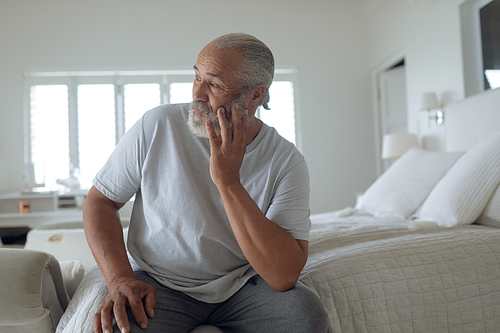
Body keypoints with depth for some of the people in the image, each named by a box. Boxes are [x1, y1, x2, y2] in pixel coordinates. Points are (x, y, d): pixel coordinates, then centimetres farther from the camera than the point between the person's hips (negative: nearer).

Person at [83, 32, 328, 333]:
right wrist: (121, 280, -19)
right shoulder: (157, 126, -10)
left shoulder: (287, 162, -13)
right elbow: (100, 201, -2)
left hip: (243, 286, 2)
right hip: (159, 284, -1)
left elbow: (284, 277, -22)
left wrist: (228, 181, -28)